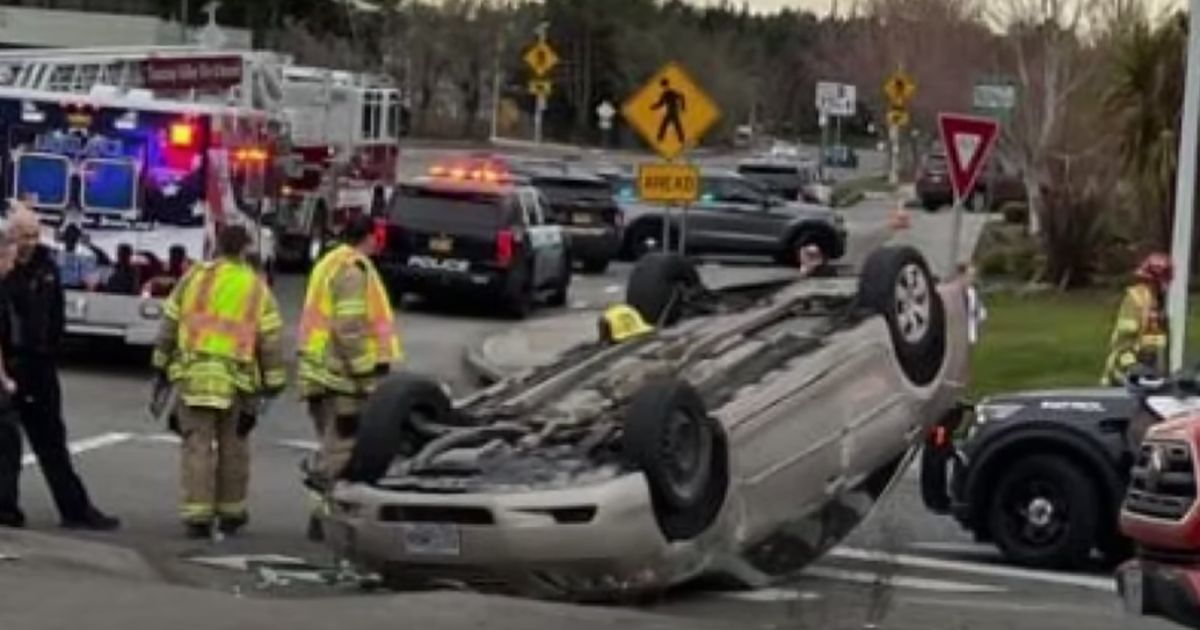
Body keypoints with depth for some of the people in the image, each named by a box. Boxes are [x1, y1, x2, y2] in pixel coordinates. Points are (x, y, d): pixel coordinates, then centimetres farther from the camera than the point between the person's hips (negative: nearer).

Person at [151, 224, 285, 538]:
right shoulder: (257, 288, 5)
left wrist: (162, 361, 19)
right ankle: (231, 512, 22)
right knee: (233, 447, 14)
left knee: (197, 445, 2)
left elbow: (170, 322, 9)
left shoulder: (194, 277, 5)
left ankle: (197, 515, -1)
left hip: (193, 374, 0)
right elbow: (271, 339, 2)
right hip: (237, 378, 0)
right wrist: (274, 380, 7)